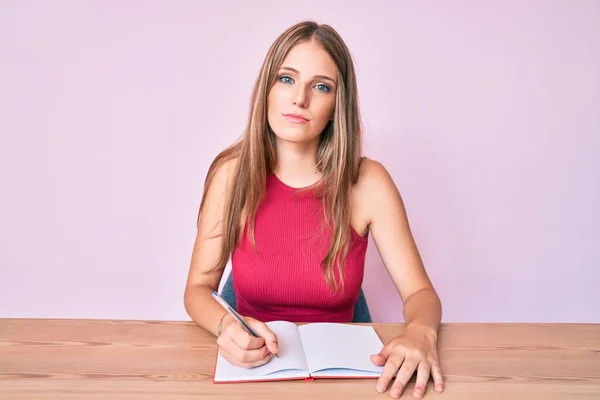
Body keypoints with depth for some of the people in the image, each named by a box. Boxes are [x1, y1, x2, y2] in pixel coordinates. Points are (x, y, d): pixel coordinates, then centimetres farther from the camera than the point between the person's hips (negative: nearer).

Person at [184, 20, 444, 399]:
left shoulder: (368, 182, -10)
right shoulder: (233, 173, -8)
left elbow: (420, 292, -6)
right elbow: (198, 288, -4)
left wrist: (420, 333, -29)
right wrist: (226, 326, -26)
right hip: (252, 366, 0)